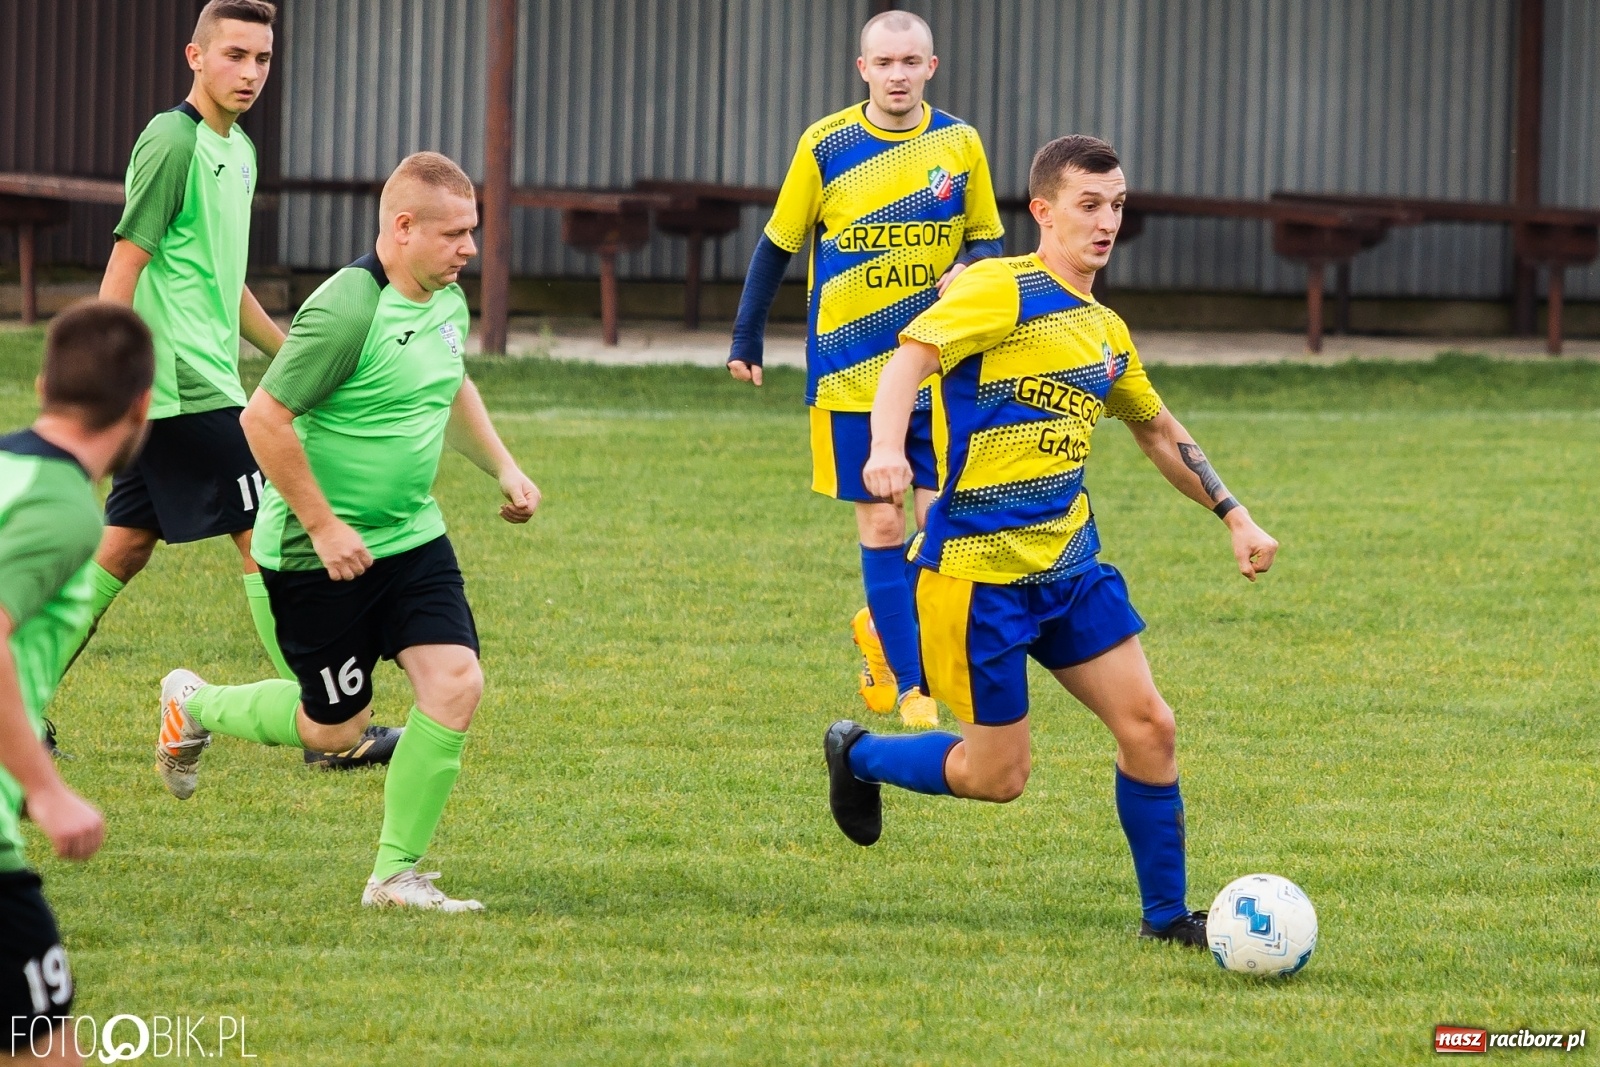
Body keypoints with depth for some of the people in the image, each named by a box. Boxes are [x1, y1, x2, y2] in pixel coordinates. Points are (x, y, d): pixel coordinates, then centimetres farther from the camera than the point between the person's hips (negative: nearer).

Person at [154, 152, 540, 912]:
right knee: (334, 728, 3)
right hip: (321, 553, -8)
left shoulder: (447, 302, 5)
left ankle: (396, 875, 2)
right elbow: (265, 419, -23)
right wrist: (322, 526, -22)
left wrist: (502, 467, 16)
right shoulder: (347, 311, -23)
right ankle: (195, 706, 32)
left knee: (455, 684, -9)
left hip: (411, 538, 8)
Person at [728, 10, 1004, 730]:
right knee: (881, 525, -2)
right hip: (851, 371, -1)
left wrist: (969, 270, -13)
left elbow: (987, 240, 10)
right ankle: (910, 688, 4)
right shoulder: (826, 147, -4)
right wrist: (745, 340, 8)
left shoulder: (958, 144, 1)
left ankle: (881, 629, 24)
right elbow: (778, 245, 6)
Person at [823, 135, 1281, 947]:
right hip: (978, 571, -7)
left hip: (1070, 566, 7)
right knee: (997, 777, -1)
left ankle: (1167, 914, 11)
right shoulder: (1001, 292, -10)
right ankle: (857, 756, 26)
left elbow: (1158, 430, 30)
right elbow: (910, 358, -23)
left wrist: (1233, 516, 24)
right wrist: (887, 447, -42)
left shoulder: (1107, 333, 14)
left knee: (1149, 728, -3)